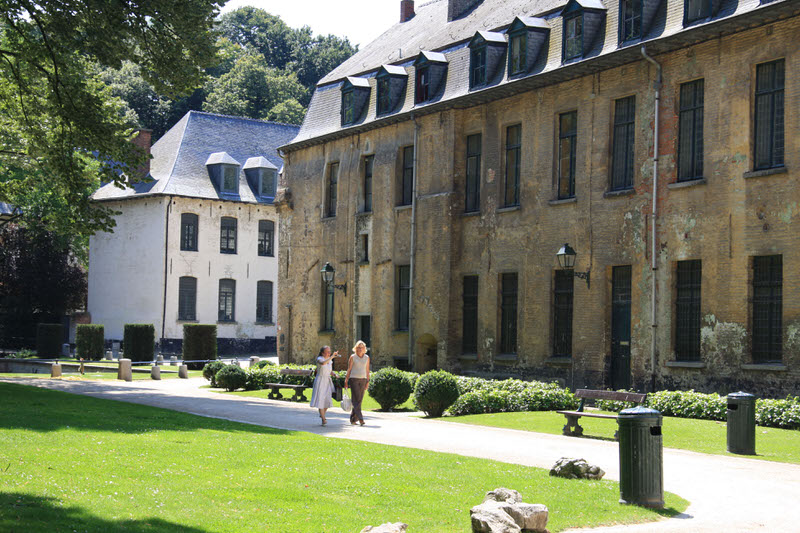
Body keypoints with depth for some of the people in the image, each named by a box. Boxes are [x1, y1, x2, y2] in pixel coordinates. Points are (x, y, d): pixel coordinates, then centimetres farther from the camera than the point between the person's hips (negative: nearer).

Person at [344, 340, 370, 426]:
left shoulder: (367, 358, 9)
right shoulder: (353, 357, 0)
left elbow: (367, 370, 12)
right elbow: (349, 369, 2)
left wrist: (368, 381, 7)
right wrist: (346, 381, 0)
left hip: (363, 380, 4)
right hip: (354, 379, -4)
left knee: (359, 400, 3)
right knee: (356, 399, -11)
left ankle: (353, 419, 13)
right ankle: (360, 418, -17)